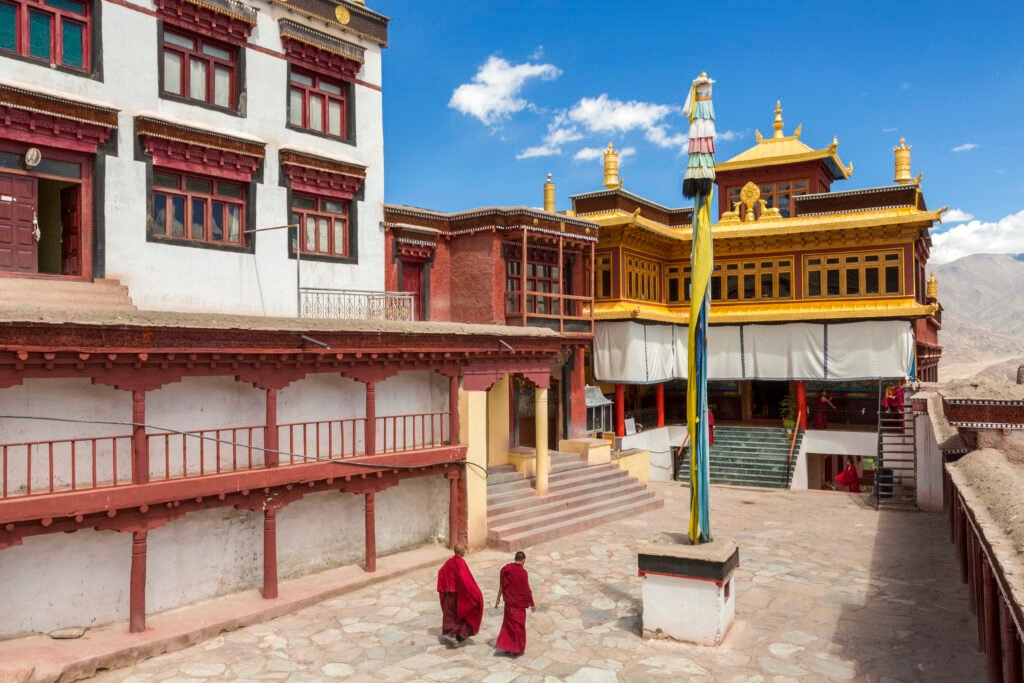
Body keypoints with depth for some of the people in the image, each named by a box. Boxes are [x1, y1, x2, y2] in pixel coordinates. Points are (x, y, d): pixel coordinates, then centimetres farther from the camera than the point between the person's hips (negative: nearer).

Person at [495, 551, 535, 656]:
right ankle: (516, 649, 18)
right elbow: (527, 590, -16)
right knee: (518, 624, 10)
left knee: (508, 622, 20)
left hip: (509, 601, 5)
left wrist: (498, 598, 15)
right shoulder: (522, 572, -21)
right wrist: (532, 604, -5)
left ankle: (505, 645, 20)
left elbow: (501, 586, 4)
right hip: (519, 603, -5)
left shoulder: (506, 568, -4)